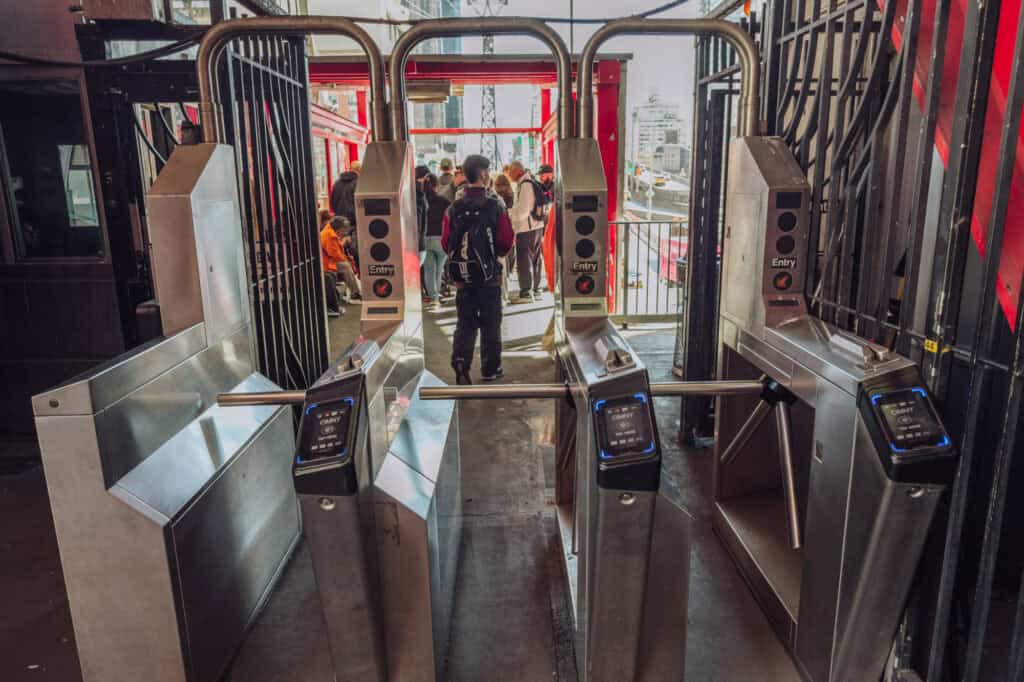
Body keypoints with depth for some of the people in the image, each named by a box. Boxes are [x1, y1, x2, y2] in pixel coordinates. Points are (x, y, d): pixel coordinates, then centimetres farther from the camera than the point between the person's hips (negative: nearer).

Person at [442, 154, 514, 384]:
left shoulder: (453, 209, -4)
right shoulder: (495, 207, -11)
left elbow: (445, 244, -2)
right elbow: (506, 242, -9)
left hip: (462, 276, 2)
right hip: (489, 275, -2)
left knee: (465, 323, 12)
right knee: (490, 323, 11)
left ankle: (460, 360, -7)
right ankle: (491, 369, 21)